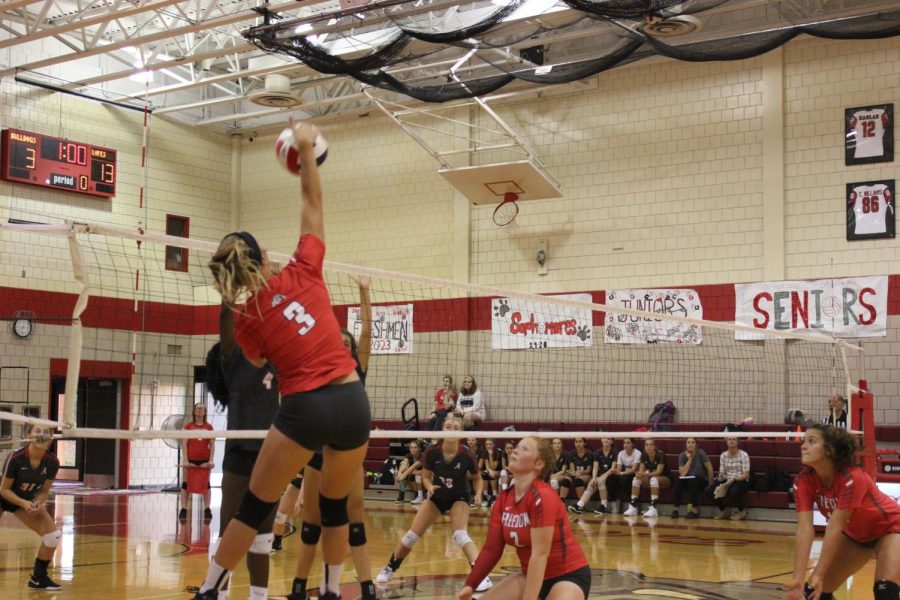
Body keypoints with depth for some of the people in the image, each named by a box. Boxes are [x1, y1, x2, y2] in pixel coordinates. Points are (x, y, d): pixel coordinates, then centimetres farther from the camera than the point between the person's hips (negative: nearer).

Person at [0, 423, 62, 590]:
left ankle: (38, 578, 13)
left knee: (54, 536, -5)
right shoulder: (16, 457, -32)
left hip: (28, 501, 4)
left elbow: (43, 491, -7)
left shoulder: (52, 462, -21)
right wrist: (23, 503, -34)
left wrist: (38, 503, -28)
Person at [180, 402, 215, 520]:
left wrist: (211, 460, -6)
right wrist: (185, 460, -10)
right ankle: (183, 509, 2)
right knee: (186, 484, 0)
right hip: (190, 460, -1)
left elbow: (212, 445, 3)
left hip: (204, 460, 1)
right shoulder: (188, 426, 0)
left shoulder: (209, 427, 4)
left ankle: (207, 509, 6)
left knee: (206, 484, 3)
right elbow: (184, 444, -2)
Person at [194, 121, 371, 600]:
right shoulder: (302, 273, 3)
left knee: (254, 507, 9)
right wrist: (306, 148, 17)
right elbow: (312, 201, 12)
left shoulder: (245, 323, 2)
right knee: (335, 506, 20)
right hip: (353, 401, 2)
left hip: (304, 408, -2)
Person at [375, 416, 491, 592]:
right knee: (412, 534, 3)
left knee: (460, 534, -26)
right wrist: (430, 487, -29)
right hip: (437, 496, 2)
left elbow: (477, 478, -6)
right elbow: (425, 477, -8)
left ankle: (483, 575, -26)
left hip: (459, 498, -2)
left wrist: (478, 494, -25)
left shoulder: (467, 455, -26)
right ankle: (390, 568, 26)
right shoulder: (432, 452, -23)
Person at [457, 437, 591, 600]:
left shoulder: (542, 497, -23)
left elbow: (540, 554, -27)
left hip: (569, 575, -7)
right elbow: (491, 549, 3)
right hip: (533, 575, 8)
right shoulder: (504, 499, -2)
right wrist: (469, 586, -7)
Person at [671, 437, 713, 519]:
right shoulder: (682, 456, -4)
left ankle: (695, 511, -27)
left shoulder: (700, 453, -11)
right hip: (688, 480, 3)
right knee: (678, 480, -28)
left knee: (692, 482, -35)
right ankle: (676, 509, -25)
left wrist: (710, 484, -8)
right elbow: (682, 473, -14)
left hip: (701, 480, -3)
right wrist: (689, 459, -18)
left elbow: (710, 469, -8)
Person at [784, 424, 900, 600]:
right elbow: (804, 529, -27)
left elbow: (834, 528, -36)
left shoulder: (851, 478, -36)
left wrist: (818, 575, -36)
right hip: (856, 534, 6)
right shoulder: (804, 481, -20)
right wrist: (798, 579, -36)